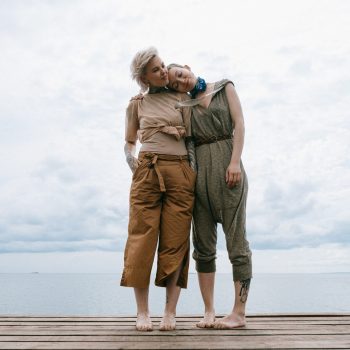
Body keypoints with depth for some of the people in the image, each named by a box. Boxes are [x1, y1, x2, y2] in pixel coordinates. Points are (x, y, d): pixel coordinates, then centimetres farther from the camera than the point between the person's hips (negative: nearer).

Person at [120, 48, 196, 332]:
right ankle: (142, 311, 5)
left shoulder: (182, 98, 14)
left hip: (181, 172, 0)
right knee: (142, 238, -4)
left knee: (175, 241, -1)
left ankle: (171, 311, 5)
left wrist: (165, 129, -4)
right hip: (147, 170, 0)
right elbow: (129, 142, 18)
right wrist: (130, 158, -1)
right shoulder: (137, 104, 14)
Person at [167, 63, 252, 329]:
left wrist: (235, 161, -12)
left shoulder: (225, 88, 11)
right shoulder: (185, 107, 18)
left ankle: (239, 312, 2)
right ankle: (209, 311, 8)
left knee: (236, 240, -4)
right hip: (199, 170, 4)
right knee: (203, 245, 1)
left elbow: (239, 123, 0)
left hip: (227, 167, -3)